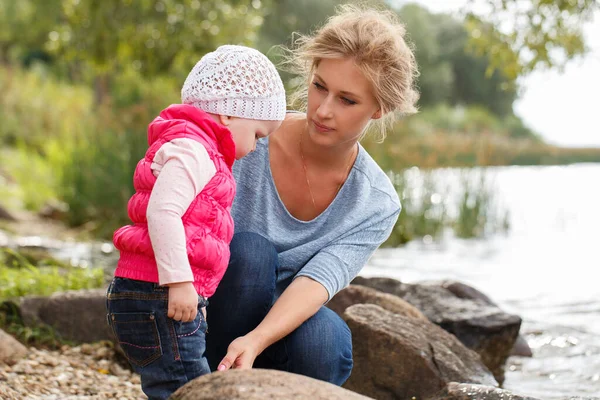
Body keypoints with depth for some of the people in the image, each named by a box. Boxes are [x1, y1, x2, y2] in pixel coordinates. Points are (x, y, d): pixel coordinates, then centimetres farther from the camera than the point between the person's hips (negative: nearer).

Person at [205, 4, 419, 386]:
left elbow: (318, 280, -27)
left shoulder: (378, 206, -12)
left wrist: (254, 341, -45)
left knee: (321, 337, -33)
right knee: (249, 249, -31)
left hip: (283, 332, 1)